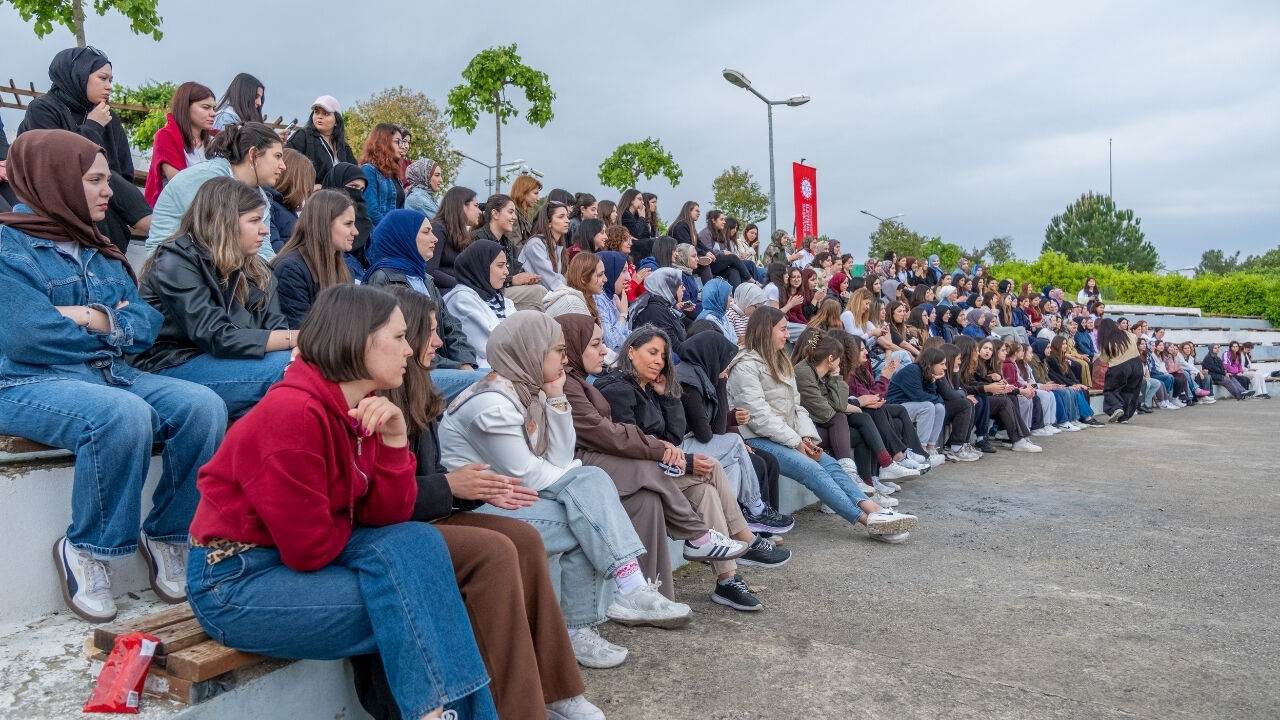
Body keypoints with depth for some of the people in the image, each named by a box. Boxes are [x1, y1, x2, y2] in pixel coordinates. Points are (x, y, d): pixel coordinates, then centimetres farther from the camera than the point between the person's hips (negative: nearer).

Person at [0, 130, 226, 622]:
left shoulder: (98, 250, 16)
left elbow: (146, 320, 7)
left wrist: (100, 320, -14)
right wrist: (114, 328, -4)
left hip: (108, 374, 7)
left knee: (203, 405, -18)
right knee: (124, 415, -36)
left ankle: (169, 534, -4)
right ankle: (84, 550, -13)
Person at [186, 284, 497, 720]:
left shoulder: (364, 411, 1)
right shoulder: (294, 412, -25)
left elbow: (387, 518, -3)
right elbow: (310, 548, -22)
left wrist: (394, 439, -15)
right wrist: (356, 524, -2)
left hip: (299, 555, 8)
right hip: (233, 582, -8)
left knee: (418, 542, -14)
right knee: (408, 608, -20)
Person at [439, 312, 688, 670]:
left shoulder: (531, 393, 7)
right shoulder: (491, 403, -20)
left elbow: (559, 460, 1)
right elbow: (525, 475, -20)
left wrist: (556, 399, -7)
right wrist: (580, 482, -5)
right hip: (476, 508, -8)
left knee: (590, 478, -15)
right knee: (587, 522, -22)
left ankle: (631, 584, -19)